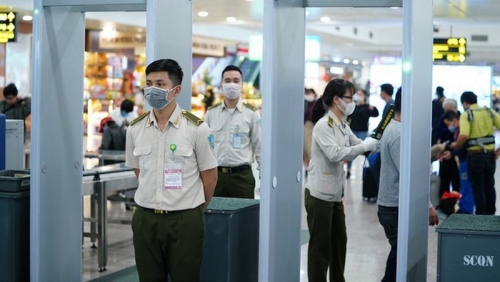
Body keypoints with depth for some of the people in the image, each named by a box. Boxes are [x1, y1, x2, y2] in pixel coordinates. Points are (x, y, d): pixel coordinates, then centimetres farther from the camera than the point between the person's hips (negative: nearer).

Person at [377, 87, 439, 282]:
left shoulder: (393, 129, 12)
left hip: (393, 206, 10)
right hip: (396, 208, -10)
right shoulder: (398, 134, -20)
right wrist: (428, 206, -21)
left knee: (398, 256, 18)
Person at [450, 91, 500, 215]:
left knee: (478, 188, 5)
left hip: (475, 155, -4)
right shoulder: (489, 112, 6)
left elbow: (464, 135, -23)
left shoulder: (466, 114, -8)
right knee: (489, 186, 16)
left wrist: (455, 145, -6)